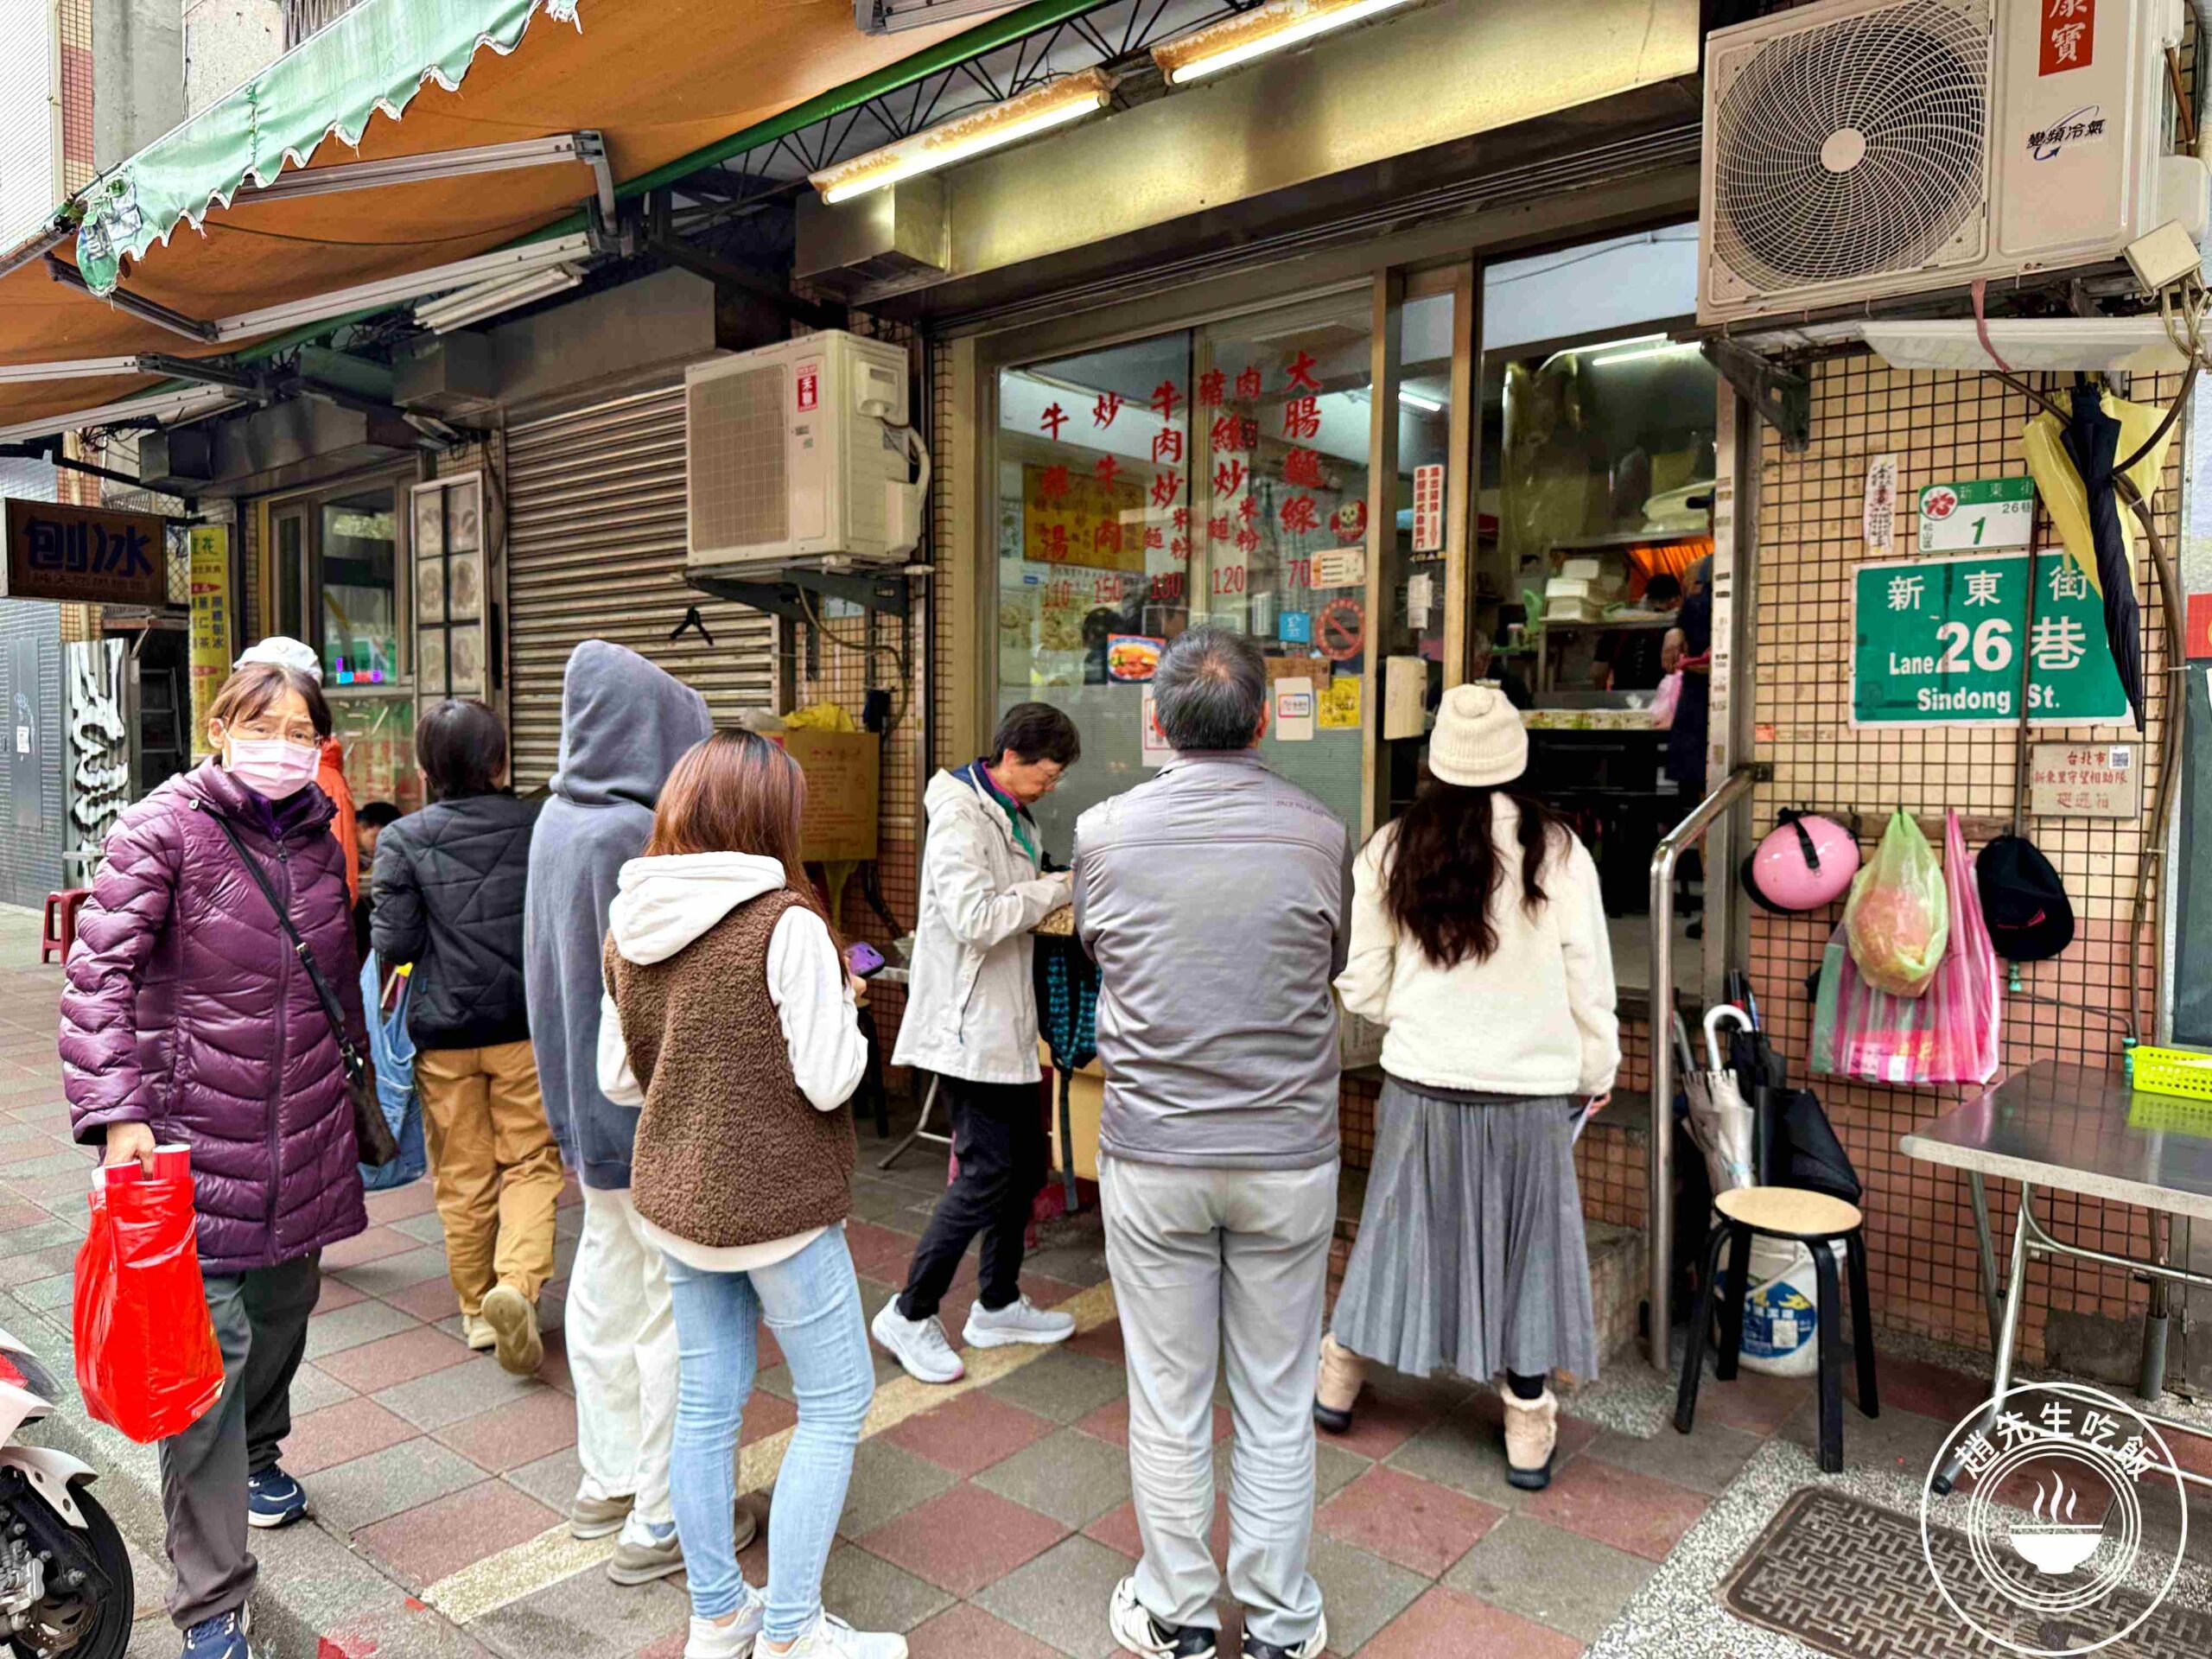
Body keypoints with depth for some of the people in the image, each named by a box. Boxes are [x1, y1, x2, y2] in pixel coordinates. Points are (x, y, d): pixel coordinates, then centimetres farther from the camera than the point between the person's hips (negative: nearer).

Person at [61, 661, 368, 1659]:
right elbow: (99, 970, -13)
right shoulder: (163, 829, -9)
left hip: (304, 1131, 5)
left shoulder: (320, 839, 7)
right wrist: (116, 1113, -21)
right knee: (211, 1345, -5)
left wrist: (354, 1077, 21)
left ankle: (258, 1455, 50)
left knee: (286, 1304, 20)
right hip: (197, 1129, -5)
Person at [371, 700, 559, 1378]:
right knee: (531, 1160, 8)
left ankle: (477, 1308, 23)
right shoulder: (538, 826, -4)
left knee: (462, 1175, 12)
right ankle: (517, 1281, -13)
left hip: (443, 1030, 0)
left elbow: (393, 943, -8)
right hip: (527, 1023, 0)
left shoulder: (403, 839, -6)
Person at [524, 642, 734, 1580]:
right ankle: (659, 1520, 17)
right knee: (679, 1302, 4)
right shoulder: (628, 835, -24)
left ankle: (606, 1481, 35)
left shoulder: (560, 816, 4)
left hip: (586, 1097, 9)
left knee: (607, 1277, 20)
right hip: (647, 1106, -9)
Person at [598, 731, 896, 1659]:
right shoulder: (785, 922, -19)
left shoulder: (630, 929, 2)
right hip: (778, 1202, -7)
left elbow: (618, 1079, 9)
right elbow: (829, 1080, -18)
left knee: (707, 1403, 17)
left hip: (676, 1197, 7)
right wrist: (843, 1004, -1)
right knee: (836, 1404, 9)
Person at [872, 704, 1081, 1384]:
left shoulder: (1013, 819, 14)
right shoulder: (960, 817, -17)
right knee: (987, 1173, -5)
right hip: (970, 1023, -10)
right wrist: (1057, 890, -17)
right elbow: (976, 919, -27)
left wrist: (1054, 901, 3)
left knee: (1026, 1164, 15)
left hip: (1006, 1023, 10)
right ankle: (909, 1315, 10)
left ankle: (998, 1306, 30)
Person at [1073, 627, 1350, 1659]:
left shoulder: (1104, 832, -7)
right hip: (1288, 1157, 1)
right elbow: (1332, 964, 7)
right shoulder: (1318, 834, -7)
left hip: (1151, 1159, 0)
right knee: (1277, 1403, 14)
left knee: (1167, 1402, 14)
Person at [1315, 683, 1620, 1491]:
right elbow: (1588, 980, -4)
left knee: (1401, 1228, 17)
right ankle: (1528, 1430, 24)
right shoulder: (1556, 849, -10)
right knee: (1525, 1247, 12)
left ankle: (1338, 1381, 33)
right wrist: (1595, 1073, 10)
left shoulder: (1392, 850, -6)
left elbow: (1362, 986, -1)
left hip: (1422, 1082, 2)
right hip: (1530, 1087, -1)